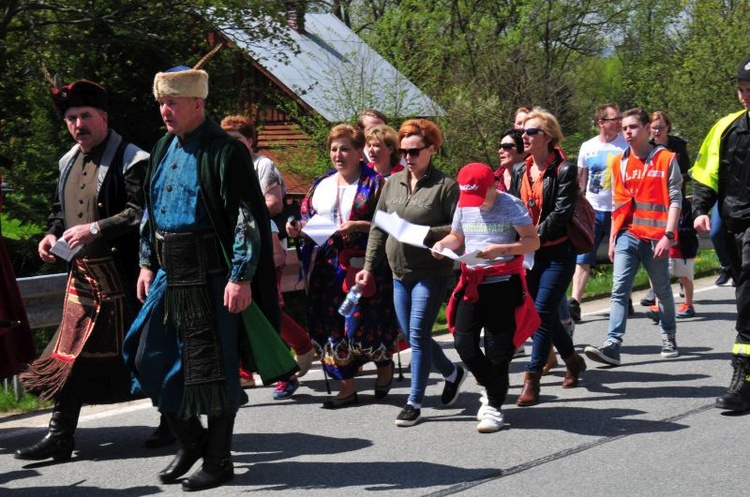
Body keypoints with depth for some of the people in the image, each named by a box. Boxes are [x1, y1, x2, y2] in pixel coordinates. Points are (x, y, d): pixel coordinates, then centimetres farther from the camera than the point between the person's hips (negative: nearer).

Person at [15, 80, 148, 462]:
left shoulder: (130, 160, -10)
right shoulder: (68, 163, 15)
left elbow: (140, 213, -20)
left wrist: (95, 229, -25)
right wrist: (53, 234, 8)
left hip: (120, 273, -7)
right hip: (82, 272, 7)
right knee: (71, 351, 5)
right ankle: (60, 436, 9)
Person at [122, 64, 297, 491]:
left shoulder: (224, 151, -12)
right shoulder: (164, 150, 13)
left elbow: (249, 217, -16)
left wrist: (241, 277, -21)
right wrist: (148, 264, 18)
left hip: (210, 277, -8)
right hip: (170, 275, 8)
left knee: (213, 368, -1)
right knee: (151, 360, 9)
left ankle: (218, 460, 12)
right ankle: (191, 442, 27)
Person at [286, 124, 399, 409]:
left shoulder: (374, 183, -2)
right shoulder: (321, 185, 15)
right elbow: (309, 221, 20)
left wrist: (357, 226, -20)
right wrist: (297, 228, -1)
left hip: (361, 265, -6)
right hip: (327, 264, 6)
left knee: (360, 324, -10)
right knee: (330, 324, 4)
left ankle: (384, 363, 22)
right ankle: (348, 387, 14)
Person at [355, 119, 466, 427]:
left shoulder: (445, 186, -8)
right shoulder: (394, 183, 11)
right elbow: (378, 228, 14)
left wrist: (425, 233, -21)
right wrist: (369, 266, 10)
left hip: (431, 272, -7)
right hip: (400, 273, 7)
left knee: (418, 336, -6)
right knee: (411, 336, 12)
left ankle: (414, 402, 4)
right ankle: (452, 373, 34)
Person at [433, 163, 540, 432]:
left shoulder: (511, 205, -8)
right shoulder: (464, 205, 8)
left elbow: (533, 241, -10)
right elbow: (457, 236, 21)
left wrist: (501, 249, -24)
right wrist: (443, 244, -3)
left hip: (504, 282, -5)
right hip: (472, 282, 5)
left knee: (498, 348, -2)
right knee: (463, 341, -2)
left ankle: (495, 406, 10)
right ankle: (491, 386, 23)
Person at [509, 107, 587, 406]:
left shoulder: (564, 171, -9)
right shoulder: (520, 171, 11)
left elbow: (561, 214, -15)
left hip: (557, 253, -7)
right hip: (528, 255, 7)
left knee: (542, 313, -10)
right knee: (543, 314, 12)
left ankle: (532, 380, -8)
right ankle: (572, 360, 34)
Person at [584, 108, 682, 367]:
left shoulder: (666, 159, -3)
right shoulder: (620, 163, 11)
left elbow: (675, 199, -6)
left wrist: (668, 235, -14)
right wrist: (613, 239, 13)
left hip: (655, 237, -3)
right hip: (627, 235, 3)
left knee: (662, 290, 11)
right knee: (619, 290, -9)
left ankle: (669, 338, 30)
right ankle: (612, 346, -17)